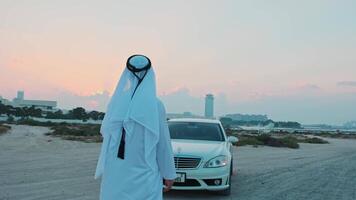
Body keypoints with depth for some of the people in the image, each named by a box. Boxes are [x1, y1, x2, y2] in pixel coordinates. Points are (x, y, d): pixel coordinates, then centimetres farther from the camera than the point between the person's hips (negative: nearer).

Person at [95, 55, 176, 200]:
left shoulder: (115, 102, 1)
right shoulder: (155, 104, -10)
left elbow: (107, 135, 10)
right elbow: (163, 143, -5)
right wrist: (169, 174, 4)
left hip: (115, 174, 4)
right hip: (143, 175, -3)